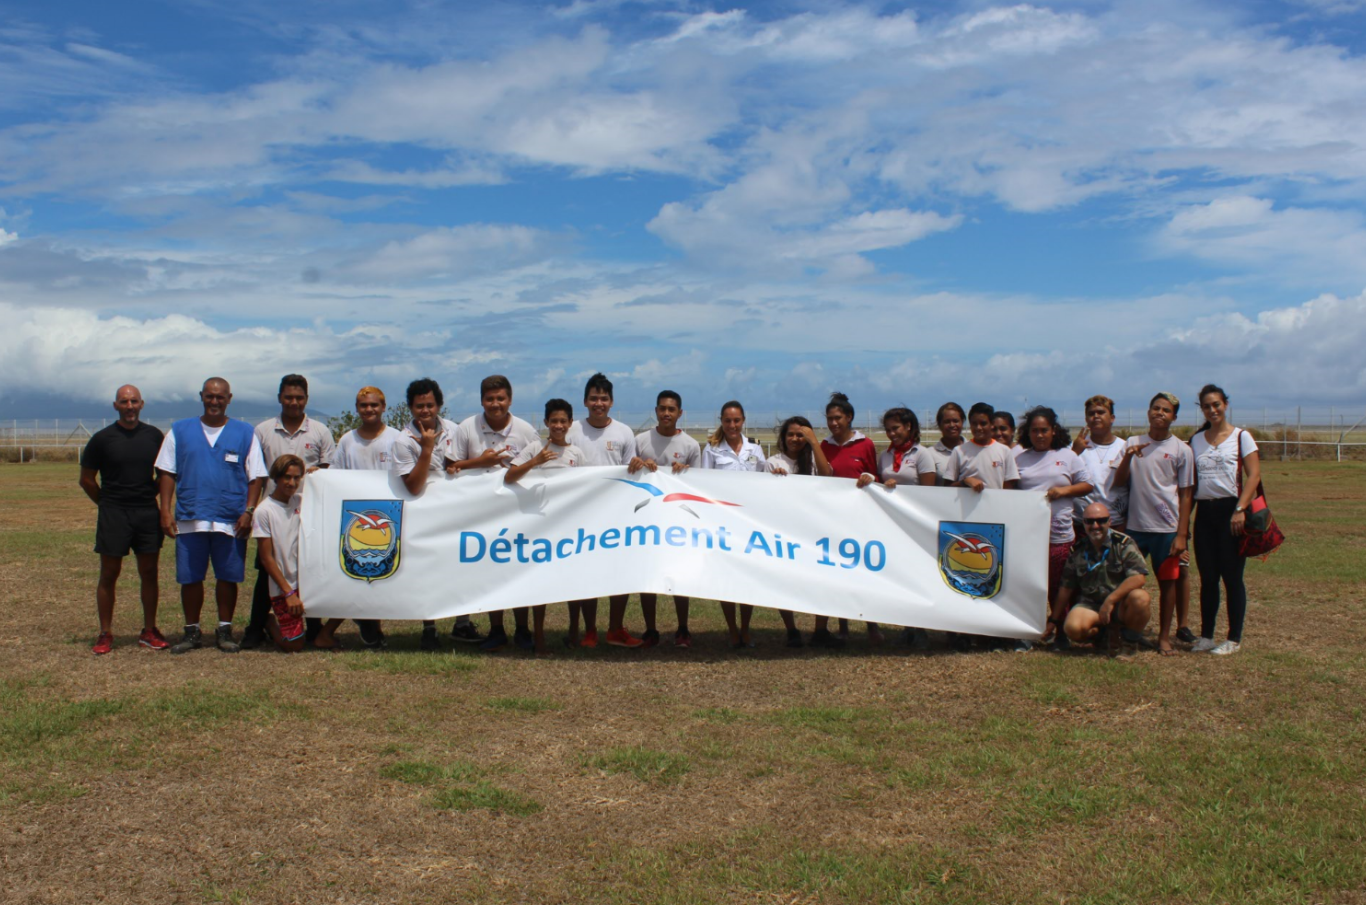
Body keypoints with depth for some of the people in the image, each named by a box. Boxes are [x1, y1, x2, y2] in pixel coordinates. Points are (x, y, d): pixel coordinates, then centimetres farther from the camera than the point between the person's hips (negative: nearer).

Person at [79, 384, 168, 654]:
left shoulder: (154, 436, 5)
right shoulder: (102, 438, -2)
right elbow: (86, 479, 6)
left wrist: (148, 497, 9)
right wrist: (108, 503, 8)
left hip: (148, 513, 2)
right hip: (113, 515, -2)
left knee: (149, 573, 5)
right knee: (109, 574, 2)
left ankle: (149, 631, 14)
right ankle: (105, 634, 10)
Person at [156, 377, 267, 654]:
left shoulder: (245, 433, 7)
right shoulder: (180, 431, 9)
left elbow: (256, 476, 4)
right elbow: (167, 473, 8)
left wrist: (248, 512, -6)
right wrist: (166, 510, -1)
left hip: (231, 521, -1)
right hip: (189, 518, 1)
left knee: (228, 577, 5)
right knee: (189, 577, 5)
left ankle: (225, 630, 17)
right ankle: (192, 631, 17)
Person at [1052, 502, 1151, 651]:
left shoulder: (1124, 543, -6)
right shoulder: (1078, 551, 4)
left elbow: (1139, 577, -18)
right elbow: (1066, 588, 9)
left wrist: (1110, 600, -25)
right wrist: (1053, 621, 10)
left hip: (1120, 603, -1)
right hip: (1090, 604, 2)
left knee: (1140, 598, -35)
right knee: (1072, 628, -29)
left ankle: (1130, 641, -6)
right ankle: (1101, 635, 8)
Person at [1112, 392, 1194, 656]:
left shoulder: (1181, 450, 0)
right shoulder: (1132, 444, 6)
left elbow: (1185, 495, 0)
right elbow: (1119, 482, 1)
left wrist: (1182, 534, -6)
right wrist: (1128, 457, -16)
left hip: (1166, 528, -2)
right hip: (1134, 526, 2)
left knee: (1168, 581, 5)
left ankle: (1164, 637, 15)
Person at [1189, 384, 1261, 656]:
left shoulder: (1241, 437, -1)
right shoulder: (1196, 440, 11)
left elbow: (1254, 475, -8)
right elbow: (1189, 481, 13)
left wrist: (1240, 510, -17)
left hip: (1230, 510, -4)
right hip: (1204, 511, 4)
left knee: (1231, 577, -1)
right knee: (1207, 578, 7)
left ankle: (1234, 638, 8)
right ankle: (1206, 635, 15)